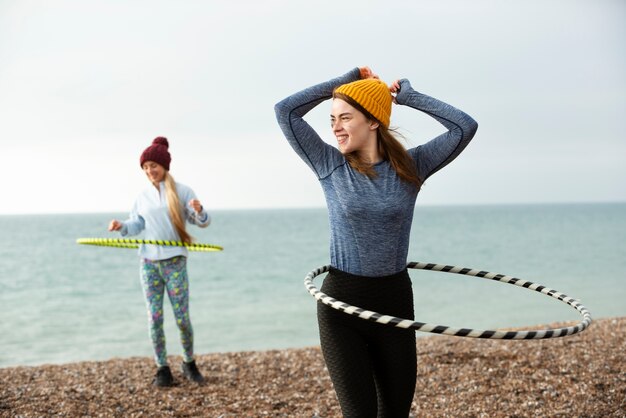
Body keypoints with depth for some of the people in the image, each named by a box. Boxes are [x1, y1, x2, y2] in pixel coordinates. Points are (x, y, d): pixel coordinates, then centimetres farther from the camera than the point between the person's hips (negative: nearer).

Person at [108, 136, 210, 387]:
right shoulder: (143, 197, 11)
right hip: (149, 263, 3)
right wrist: (121, 226, -10)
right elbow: (136, 225, 11)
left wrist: (199, 211, -23)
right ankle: (162, 369, 10)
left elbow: (203, 223, 0)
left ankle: (189, 364, 18)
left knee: (182, 319, -2)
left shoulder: (182, 192, 1)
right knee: (155, 318, 0)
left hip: (175, 262, -3)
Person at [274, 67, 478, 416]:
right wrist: (345, 80, -2)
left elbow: (465, 126, -7)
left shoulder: (411, 166, 0)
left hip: (395, 299, 2)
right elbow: (286, 111, -6)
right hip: (342, 303, -2)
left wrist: (408, 95, -1)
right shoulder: (331, 165, -2)